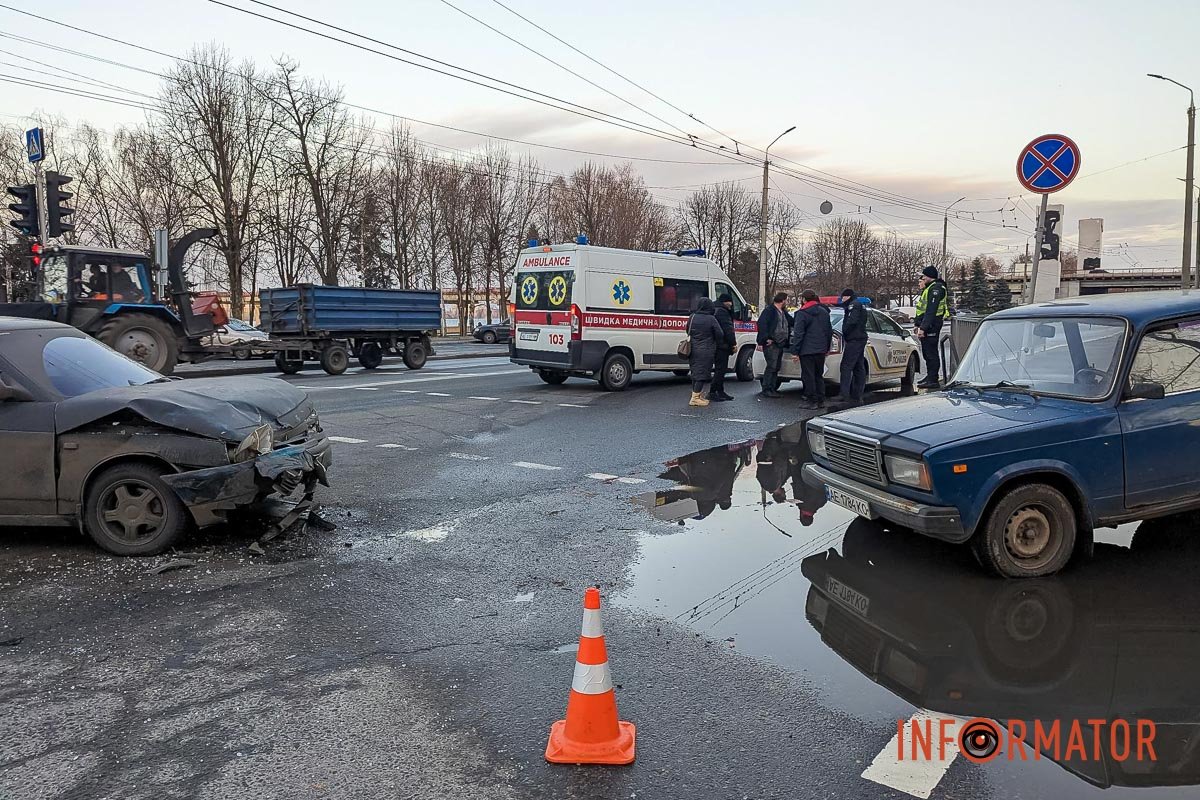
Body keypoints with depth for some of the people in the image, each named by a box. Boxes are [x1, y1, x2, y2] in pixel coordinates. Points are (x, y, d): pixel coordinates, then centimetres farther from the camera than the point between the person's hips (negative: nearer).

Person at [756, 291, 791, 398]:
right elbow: (761, 324, -16)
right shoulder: (769, 310, -9)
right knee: (771, 366, -11)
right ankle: (766, 390, -7)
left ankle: (773, 389, 16)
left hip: (780, 344, 9)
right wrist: (766, 338, -20)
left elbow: (792, 321, 33)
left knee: (776, 367, 10)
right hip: (771, 344, -9)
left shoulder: (783, 312, 20)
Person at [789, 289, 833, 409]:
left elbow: (798, 334, -13)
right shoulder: (824, 312, 13)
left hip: (807, 350, -7)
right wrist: (827, 348, 25)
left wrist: (795, 351, -11)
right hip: (821, 350, 7)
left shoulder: (802, 313, -10)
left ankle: (811, 401, -1)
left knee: (808, 376, -2)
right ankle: (820, 400, 16)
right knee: (819, 375, 14)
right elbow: (829, 332, 18)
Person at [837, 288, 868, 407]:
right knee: (859, 368, 10)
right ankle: (857, 397, 13)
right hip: (861, 339, 11)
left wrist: (844, 332, -10)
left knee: (846, 367, -13)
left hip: (853, 340, -11)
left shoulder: (853, 305, -8)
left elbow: (852, 321, -20)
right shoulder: (860, 306, 23)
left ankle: (845, 395, -19)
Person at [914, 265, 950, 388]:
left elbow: (931, 310, -23)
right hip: (926, 325, 11)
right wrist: (918, 325, 23)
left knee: (931, 352, -9)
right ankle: (930, 376, 26)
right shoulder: (929, 288, 20)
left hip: (931, 325, -11)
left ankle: (933, 380, -7)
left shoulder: (936, 288, -15)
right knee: (927, 352, 17)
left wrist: (923, 327, -27)